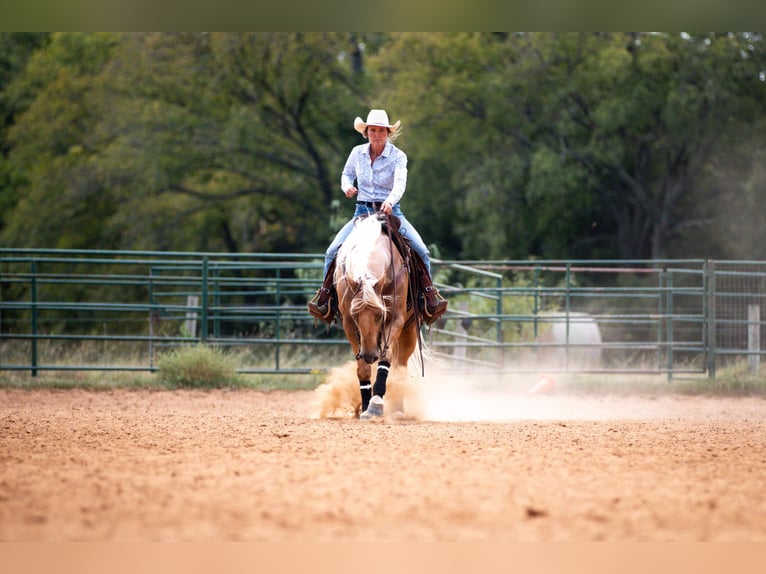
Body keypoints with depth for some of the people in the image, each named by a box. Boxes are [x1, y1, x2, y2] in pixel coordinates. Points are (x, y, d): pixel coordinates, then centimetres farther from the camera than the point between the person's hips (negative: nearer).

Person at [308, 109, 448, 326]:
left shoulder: (398, 156, -7)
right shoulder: (357, 153, 3)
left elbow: (400, 183, -23)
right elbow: (346, 174, 20)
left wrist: (390, 201, -44)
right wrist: (347, 186, -5)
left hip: (391, 211, -2)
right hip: (362, 211, 2)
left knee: (421, 251, -21)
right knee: (333, 251, -17)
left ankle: (428, 296, -8)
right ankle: (326, 296, -4)